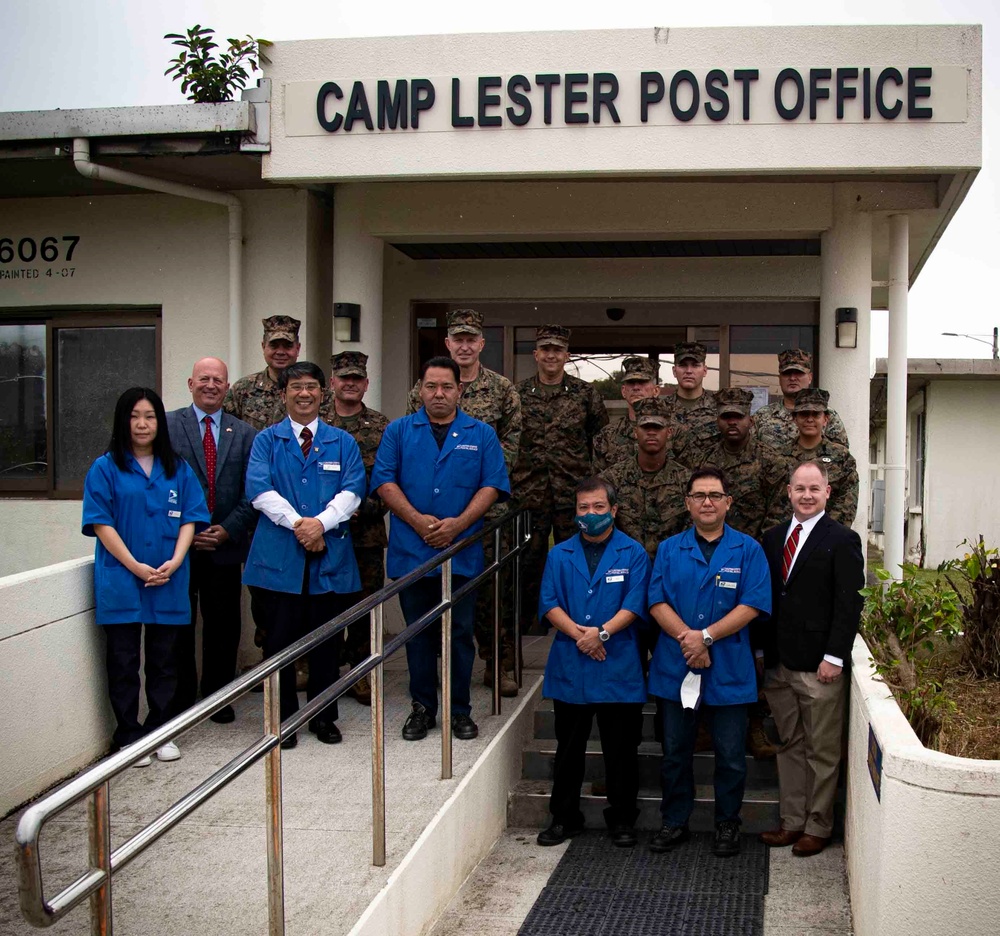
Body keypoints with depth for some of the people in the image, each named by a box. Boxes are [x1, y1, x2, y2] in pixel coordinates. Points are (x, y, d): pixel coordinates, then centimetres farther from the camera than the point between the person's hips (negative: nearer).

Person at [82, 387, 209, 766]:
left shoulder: (178, 469, 9)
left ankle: (160, 731, 20)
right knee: (124, 661, 3)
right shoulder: (105, 469, 0)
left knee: (163, 660, 9)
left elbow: (190, 519, 5)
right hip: (121, 582, -3)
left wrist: (174, 562, -11)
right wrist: (136, 567, -14)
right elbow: (101, 523, -6)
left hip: (169, 583, 3)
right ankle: (129, 736, 13)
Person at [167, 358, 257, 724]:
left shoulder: (245, 433, 8)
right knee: (179, 626, 5)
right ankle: (180, 700, 17)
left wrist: (227, 530, -8)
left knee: (224, 626, 8)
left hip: (225, 546, 2)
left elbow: (252, 492, 5)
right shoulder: (167, 425, 2)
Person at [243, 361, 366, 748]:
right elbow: (259, 490, -5)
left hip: (330, 557, 1)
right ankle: (283, 719, 13)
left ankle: (324, 718, 20)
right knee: (279, 640, 1)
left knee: (326, 640, 7)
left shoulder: (342, 442, 12)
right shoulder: (266, 440, 8)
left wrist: (321, 523, -15)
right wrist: (297, 524, -16)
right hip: (278, 557, -1)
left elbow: (352, 491, 0)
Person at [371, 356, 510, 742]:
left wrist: (458, 524, -13)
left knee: (460, 632, 3)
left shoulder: (481, 435, 8)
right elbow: (384, 480, 0)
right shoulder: (399, 431, 8)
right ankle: (422, 707, 19)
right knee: (418, 632, 8)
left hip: (462, 552, 0)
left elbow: (492, 486, 0)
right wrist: (417, 520, -13)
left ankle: (460, 710, 14)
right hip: (410, 551, 0)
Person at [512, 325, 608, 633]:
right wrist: (509, 480, 7)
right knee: (530, 556, 6)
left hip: (573, 490, -1)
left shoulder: (585, 393, 3)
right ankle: (528, 618, 18)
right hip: (530, 490, 1)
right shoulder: (518, 394, 6)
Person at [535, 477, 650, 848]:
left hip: (619, 668, -2)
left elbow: (634, 604, -8)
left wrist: (602, 633, -20)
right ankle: (564, 817, 24)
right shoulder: (560, 555, 9)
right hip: (569, 667, 2)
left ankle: (622, 818, 20)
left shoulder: (633, 553, 2)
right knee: (569, 748, 12)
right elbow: (549, 603, 0)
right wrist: (577, 632, -16)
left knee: (621, 749, 6)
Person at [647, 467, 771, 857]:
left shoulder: (747, 550, 1)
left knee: (730, 755, 6)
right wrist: (686, 637, -17)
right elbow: (657, 602, -1)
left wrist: (707, 636, -16)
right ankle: (675, 822, 24)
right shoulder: (669, 550, 7)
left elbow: (752, 605, -9)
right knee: (675, 751, 11)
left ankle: (727, 825, 22)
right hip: (675, 666, 2)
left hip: (729, 670, -2)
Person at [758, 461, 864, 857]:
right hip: (779, 662, 6)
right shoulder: (773, 538, 11)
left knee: (822, 751, 4)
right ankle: (792, 821, 24)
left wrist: (834, 657, -15)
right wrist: (764, 651, 8)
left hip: (819, 666, -6)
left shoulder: (842, 540, -6)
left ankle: (818, 827, 16)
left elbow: (849, 604, -11)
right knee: (789, 746, 14)